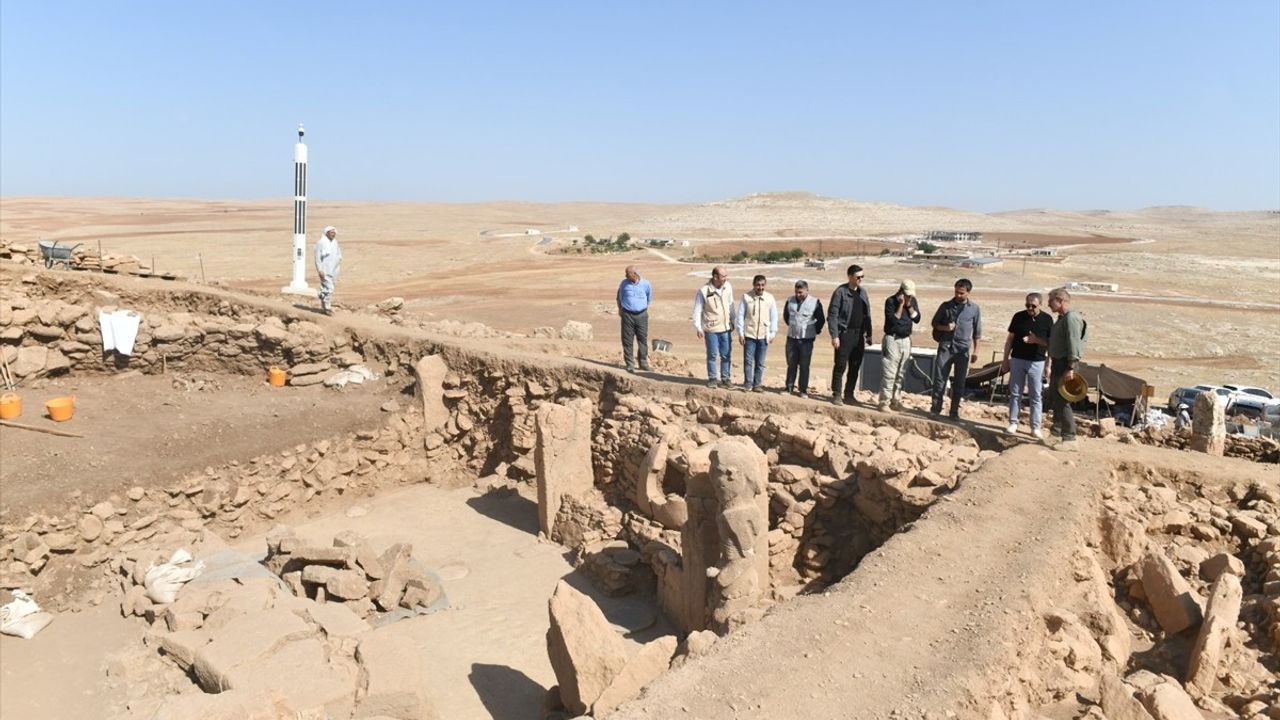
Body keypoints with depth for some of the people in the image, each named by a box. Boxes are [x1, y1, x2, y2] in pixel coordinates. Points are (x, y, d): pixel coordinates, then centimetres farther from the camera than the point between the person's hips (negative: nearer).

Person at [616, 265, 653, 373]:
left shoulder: (646, 284, -2)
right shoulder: (624, 283, 0)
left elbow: (649, 299, 15)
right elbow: (619, 297, 16)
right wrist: (620, 309, 18)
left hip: (641, 315, 0)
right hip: (627, 315, 0)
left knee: (643, 339, 4)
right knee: (627, 340, -1)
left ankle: (643, 362, 18)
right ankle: (629, 364, 6)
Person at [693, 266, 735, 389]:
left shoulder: (728, 287, -3)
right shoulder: (704, 291, -15)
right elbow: (697, 310, -9)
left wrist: (732, 321, 16)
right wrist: (698, 328, -12)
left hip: (726, 328, 4)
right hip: (711, 329, -4)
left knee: (726, 355, 9)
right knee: (712, 355, 7)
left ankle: (725, 378, 21)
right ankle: (712, 378, 21)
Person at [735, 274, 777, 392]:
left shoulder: (770, 298, 2)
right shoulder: (746, 297, -2)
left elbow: (774, 317, 7)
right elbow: (740, 315, 1)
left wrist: (772, 333, 4)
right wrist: (740, 333, -3)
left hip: (764, 336, 1)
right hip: (749, 335, -1)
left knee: (760, 362, 6)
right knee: (748, 360, 0)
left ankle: (757, 384, 14)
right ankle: (748, 383, 9)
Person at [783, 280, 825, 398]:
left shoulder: (815, 302, -6)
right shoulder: (790, 300, 3)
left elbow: (821, 320, 4)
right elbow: (785, 315, 20)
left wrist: (815, 331, 6)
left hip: (806, 340, -3)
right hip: (791, 338, 3)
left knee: (804, 366, 1)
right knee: (791, 364, 8)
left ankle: (803, 390, 8)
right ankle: (789, 388, 16)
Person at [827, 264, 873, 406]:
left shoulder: (862, 292, 12)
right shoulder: (841, 292, -7)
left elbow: (867, 314, 17)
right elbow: (832, 314, -10)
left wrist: (869, 334, 14)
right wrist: (834, 335, -16)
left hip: (859, 335, 6)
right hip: (844, 334, -6)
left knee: (855, 367, 9)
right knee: (840, 366, -4)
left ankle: (849, 394, 18)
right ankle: (836, 394, 3)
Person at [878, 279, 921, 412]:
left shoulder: (913, 301, 8)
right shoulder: (891, 301, -9)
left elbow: (917, 319, 1)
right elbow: (893, 320, -18)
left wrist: (909, 305, -9)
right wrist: (901, 304, -18)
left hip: (906, 340, 6)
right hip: (892, 340, -6)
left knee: (901, 375, 9)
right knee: (888, 374, -6)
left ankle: (895, 401, 17)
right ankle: (884, 402, -2)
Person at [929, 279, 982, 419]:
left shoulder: (975, 309, 2)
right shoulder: (946, 306, 2)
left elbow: (977, 332, 7)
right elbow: (934, 323, 9)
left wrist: (975, 351, 4)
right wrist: (945, 327, -12)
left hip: (963, 350, 0)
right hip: (945, 347, 0)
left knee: (959, 383, 5)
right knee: (939, 379, 0)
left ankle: (954, 411, 15)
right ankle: (935, 408, 9)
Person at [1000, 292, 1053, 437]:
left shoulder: (1047, 319, -2)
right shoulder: (1018, 316, 1)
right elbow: (1010, 338, 7)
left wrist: (1037, 340, -19)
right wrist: (1005, 359, 5)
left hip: (1036, 362, -1)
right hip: (1017, 360, 1)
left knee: (1035, 396, 3)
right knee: (1015, 393, 6)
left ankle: (1035, 427, 9)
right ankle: (1013, 423, 14)